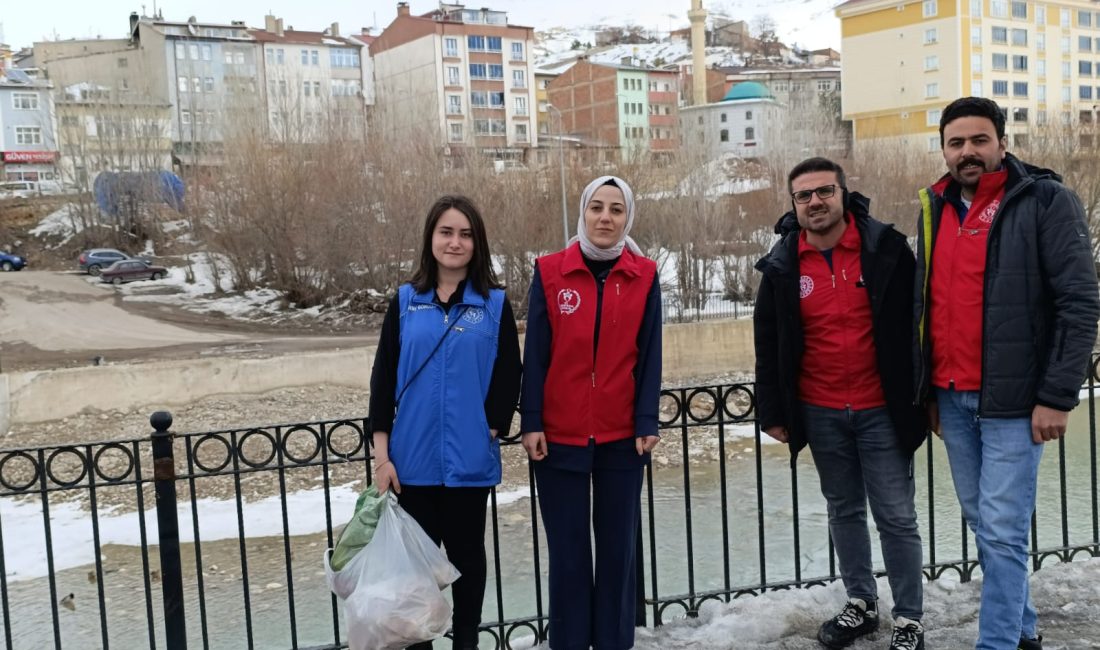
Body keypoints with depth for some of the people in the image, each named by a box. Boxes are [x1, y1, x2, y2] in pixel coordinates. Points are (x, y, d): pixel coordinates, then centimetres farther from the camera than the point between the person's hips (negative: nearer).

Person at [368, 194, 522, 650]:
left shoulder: (495, 304, 0)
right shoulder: (405, 302, 4)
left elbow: (507, 377, 0)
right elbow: (383, 377, 2)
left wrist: (491, 430, -10)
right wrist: (382, 452, -3)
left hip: (470, 459, -1)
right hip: (414, 459, 1)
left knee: (466, 552, 12)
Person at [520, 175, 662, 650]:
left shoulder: (645, 276, 1)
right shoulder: (549, 272, -2)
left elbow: (649, 357, 1)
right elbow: (535, 354, -1)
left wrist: (647, 423, -5)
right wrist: (530, 422, -5)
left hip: (622, 437, 1)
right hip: (559, 436, -1)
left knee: (618, 546, 9)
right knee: (568, 551, 6)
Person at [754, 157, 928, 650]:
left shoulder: (886, 249, -7)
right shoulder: (782, 266, -1)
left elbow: (915, 327, -3)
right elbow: (768, 346, 5)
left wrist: (920, 396, -4)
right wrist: (773, 412, 4)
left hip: (881, 410, -3)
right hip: (819, 414, 3)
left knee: (896, 516, 4)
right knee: (844, 511, 16)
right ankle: (860, 603, 31)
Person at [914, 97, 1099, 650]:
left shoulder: (1045, 201, -7)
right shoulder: (935, 210, 11)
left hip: (1011, 399, -6)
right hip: (950, 398, 6)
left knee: (1002, 533, -5)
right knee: (983, 525, 15)